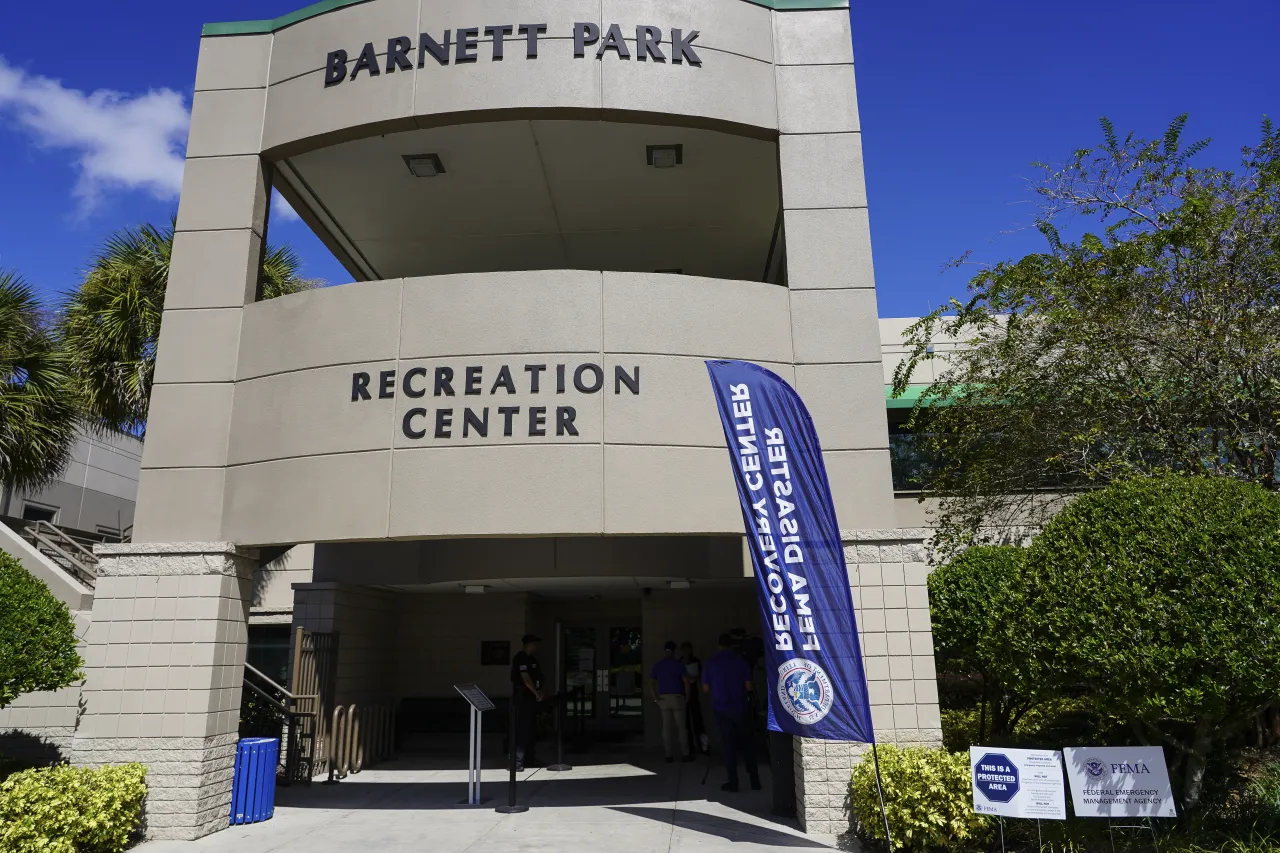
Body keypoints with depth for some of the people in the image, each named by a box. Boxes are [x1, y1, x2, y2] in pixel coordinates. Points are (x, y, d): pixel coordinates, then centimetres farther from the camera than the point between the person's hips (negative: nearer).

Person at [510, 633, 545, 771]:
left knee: (531, 730, 13)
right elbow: (525, 678, -19)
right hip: (522, 699, -9)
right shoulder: (520, 658, -13)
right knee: (521, 731, -10)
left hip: (531, 698, 9)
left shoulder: (532, 659, 16)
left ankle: (529, 759, 21)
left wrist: (539, 693, 2)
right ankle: (517, 762, -8)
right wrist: (537, 693, -18)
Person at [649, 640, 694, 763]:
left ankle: (669, 755, 6)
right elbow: (686, 681, -11)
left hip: (663, 698, 3)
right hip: (676, 697, -3)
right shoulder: (678, 664, -5)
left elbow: (651, 683, 3)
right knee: (681, 726, 3)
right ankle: (685, 754, 4)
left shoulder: (657, 665, 6)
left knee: (667, 727, 5)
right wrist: (687, 696, -1)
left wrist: (656, 698, 5)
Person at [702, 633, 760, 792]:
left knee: (728, 745, 6)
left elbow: (706, 689, 0)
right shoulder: (741, 660, -3)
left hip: (722, 710, 0)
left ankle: (733, 782, 5)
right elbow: (748, 687, -2)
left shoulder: (710, 662, -2)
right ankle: (754, 780, 9)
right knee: (747, 744, 10)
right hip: (741, 709, 0)